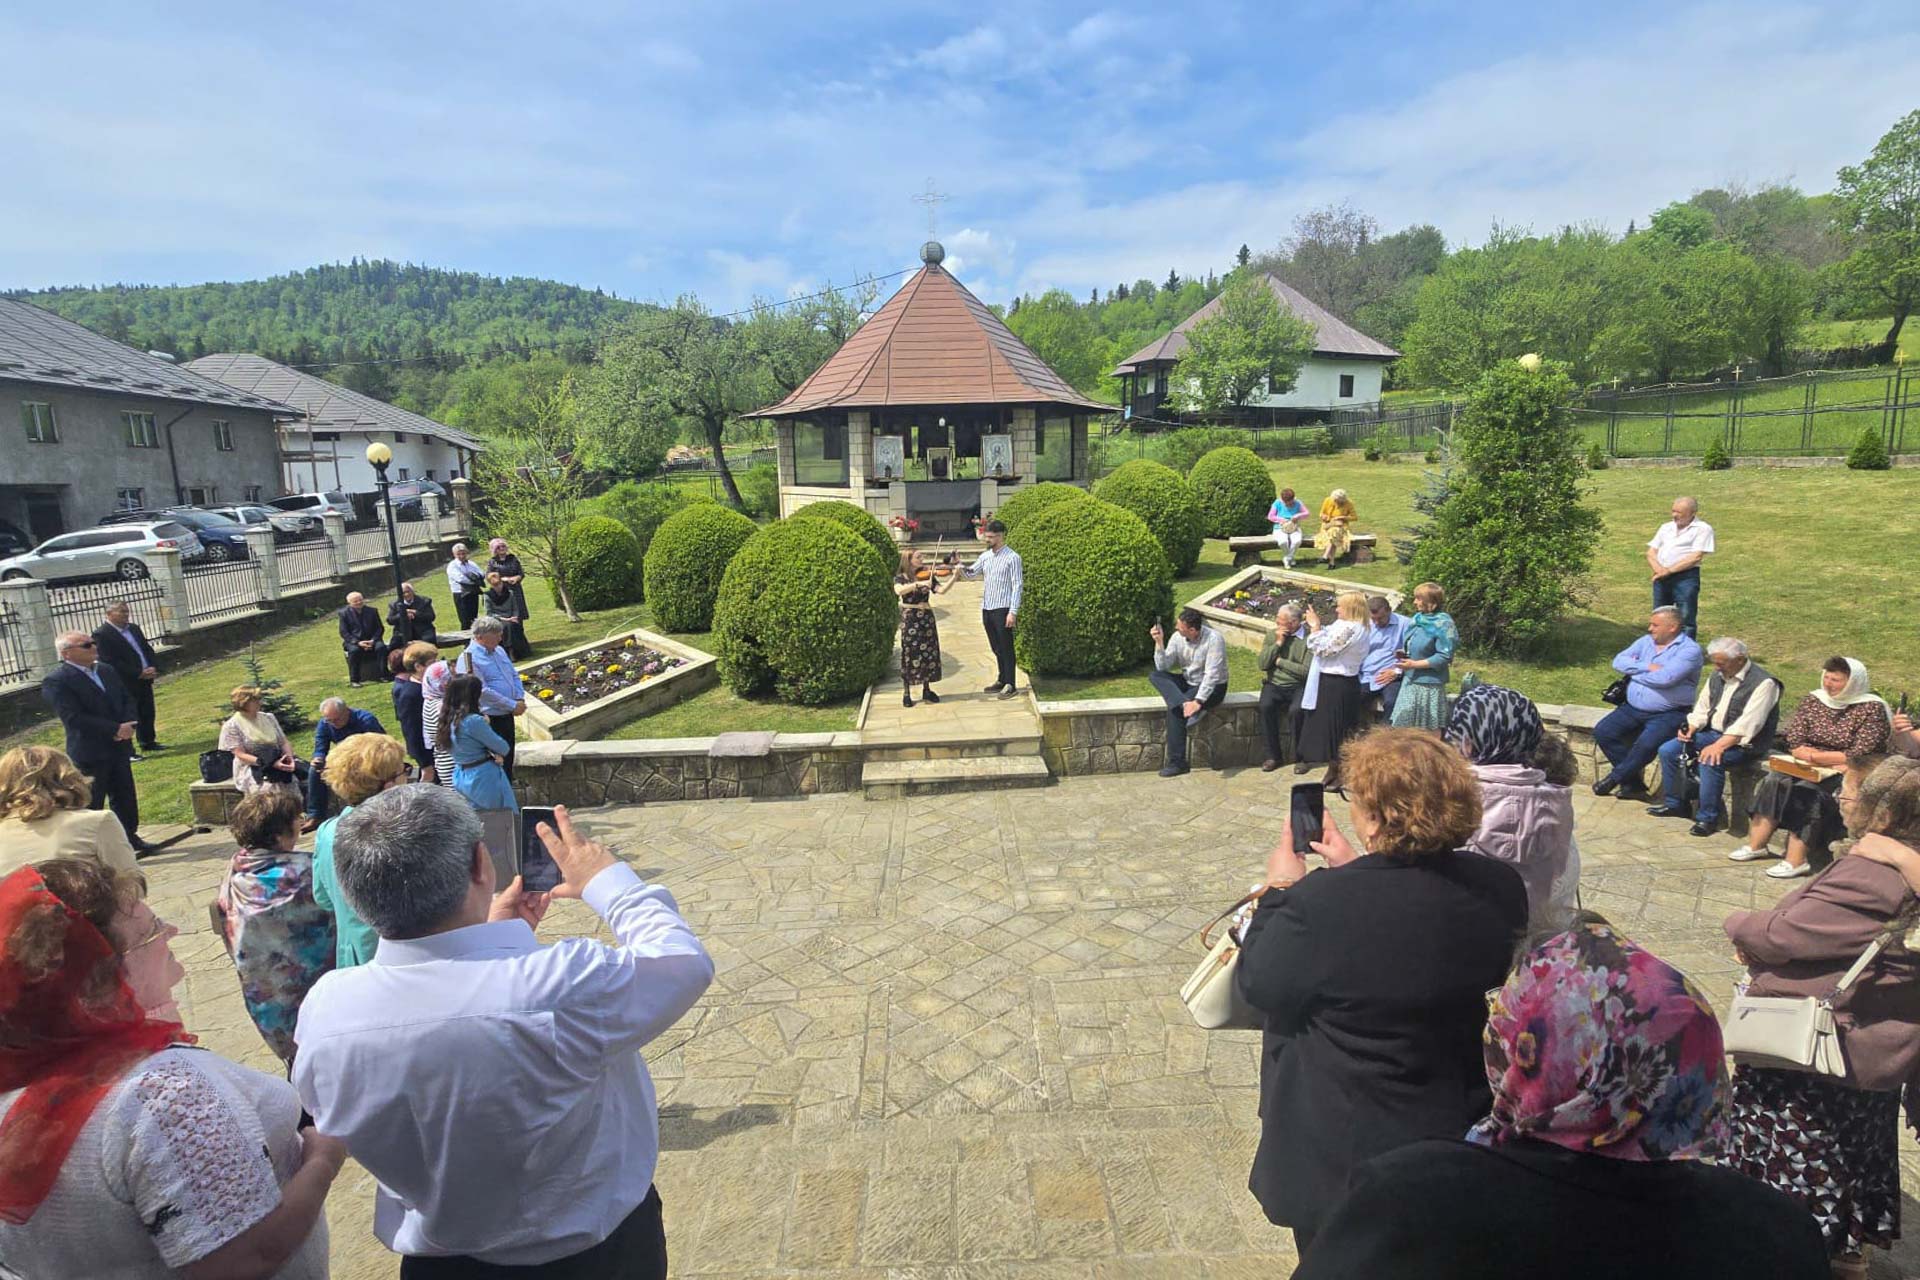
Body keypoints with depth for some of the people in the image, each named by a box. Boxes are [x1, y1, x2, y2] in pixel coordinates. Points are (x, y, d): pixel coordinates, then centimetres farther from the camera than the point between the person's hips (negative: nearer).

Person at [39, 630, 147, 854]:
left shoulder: (108, 672, 9)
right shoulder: (56, 682, -13)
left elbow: (127, 699, 12)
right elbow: (74, 718, -21)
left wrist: (129, 725, -7)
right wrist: (116, 729, -20)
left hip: (119, 748, 7)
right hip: (89, 753, -7)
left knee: (125, 796, 15)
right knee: (91, 803, 1)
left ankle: (130, 837, 28)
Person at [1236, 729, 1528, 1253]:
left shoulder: (1321, 902, -34)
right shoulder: (1499, 889, -16)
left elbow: (1258, 986, -16)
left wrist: (1279, 889, -5)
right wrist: (1354, 871, 8)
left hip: (1343, 1154, -4)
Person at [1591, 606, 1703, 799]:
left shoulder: (1689, 650, -9)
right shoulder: (1646, 641, 11)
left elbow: (1665, 678, -23)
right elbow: (1618, 661, 1)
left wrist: (1634, 671, -7)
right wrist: (1647, 667, -13)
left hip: (1668, 713, -7)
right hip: (1633, 708, 7)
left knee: (1646, 744, -31)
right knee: (1602, 732, -10)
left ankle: (1614, 778, -6)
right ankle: (1633, 783, -1)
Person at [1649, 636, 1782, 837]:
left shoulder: (1763, 683, -16)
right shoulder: (1717, 676, 9)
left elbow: (1746, 726, -25)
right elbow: (1702, 709, 15)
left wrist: (1719, 746, -32)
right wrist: (1691, 727, -4)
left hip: (1743, 743, -8)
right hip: (1712, 733, 8)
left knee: (1710, 761, -33)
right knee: (1668, 750, -6)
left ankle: (1707, 818, -19)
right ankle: (1674, 804, 8)